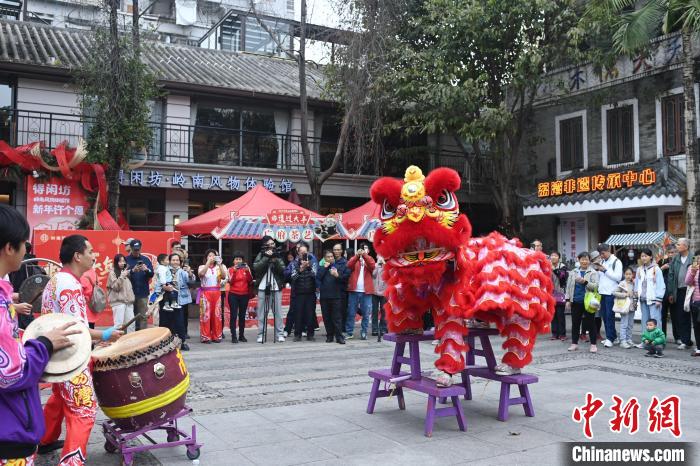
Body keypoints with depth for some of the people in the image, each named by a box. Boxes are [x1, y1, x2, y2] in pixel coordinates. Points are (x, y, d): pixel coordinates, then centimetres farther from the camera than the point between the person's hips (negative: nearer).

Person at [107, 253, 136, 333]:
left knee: (131, 323, 4)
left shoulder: (126, 271, 17)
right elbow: (115, 287, -9)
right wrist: (122, 276, -17)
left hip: (128, 301, 6)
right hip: (118, 302, -6)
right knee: (119, 324, -9)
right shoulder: (113, 272, 0)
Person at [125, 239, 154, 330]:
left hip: (143, 293, 2)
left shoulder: (146, 260, 8)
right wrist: (132, 271, -23)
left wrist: (147, 270, -18)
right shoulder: (126, 260, 1)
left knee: (142, 316, 2)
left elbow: (151, 274, 3)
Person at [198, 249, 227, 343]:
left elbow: (224, 277, -6)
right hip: (205, 293, -2)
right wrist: (208, 262, -21)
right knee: (206, 314, -5)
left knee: (217, 314, 2)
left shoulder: (218, 267, 10)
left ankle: (217, 336, 10)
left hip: (216, 293, 2)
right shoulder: (202, 267, 5)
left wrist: (220, 264, -15)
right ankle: (206, 337, 0)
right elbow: (201, 274, -17)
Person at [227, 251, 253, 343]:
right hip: (233, 295, -2)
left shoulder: (246, 268, 7)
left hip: (244, 295, 2)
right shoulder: (231, 269, 2)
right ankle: (233, 336, -4)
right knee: (234, 316, -6)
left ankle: (241, 335, 15)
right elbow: (230, 282, -10)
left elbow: (250, 281, -1)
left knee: (242, 316, 8)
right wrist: (234, 271, -22)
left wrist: (247, 271, -15)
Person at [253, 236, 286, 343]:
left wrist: (275, 260, -14)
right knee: (262, 312, 2)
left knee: (278, 312, 1)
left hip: (276, 287, 1)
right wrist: (266, 257, -15)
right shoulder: (260, 255, 6)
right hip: (263, 287, -1)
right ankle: (261, 334, 6)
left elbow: (282, 270, 0)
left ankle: (279, 334, 5)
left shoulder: (278, 255, 10)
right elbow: (256, 267, -10)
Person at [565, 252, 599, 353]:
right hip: (576, 302, 3)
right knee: (575, 323, 9)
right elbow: (569, 286, 11)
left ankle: (593, 344, 8)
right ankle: (574, 343, 19)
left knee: (591, 323, 1)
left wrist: (585, 281, -24)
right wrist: (567, 300, 5)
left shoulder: (593, 273, 0)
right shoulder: (573, 272, 11)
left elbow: (596, 286, -11)